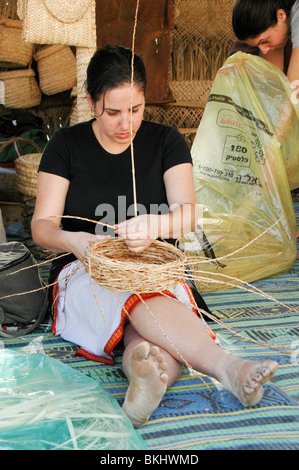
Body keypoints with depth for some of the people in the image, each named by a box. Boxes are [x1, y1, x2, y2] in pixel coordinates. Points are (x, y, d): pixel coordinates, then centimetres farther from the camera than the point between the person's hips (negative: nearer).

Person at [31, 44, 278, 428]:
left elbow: (188, 212, -7)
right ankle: (225, 365, -54)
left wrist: (155, 226, -32)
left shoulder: (165, 141, 6)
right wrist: (71, 241, -28)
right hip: (88, 271, -2)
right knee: (140, 295, -38)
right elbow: (42, 224, -2)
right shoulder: (66, 145, 4)